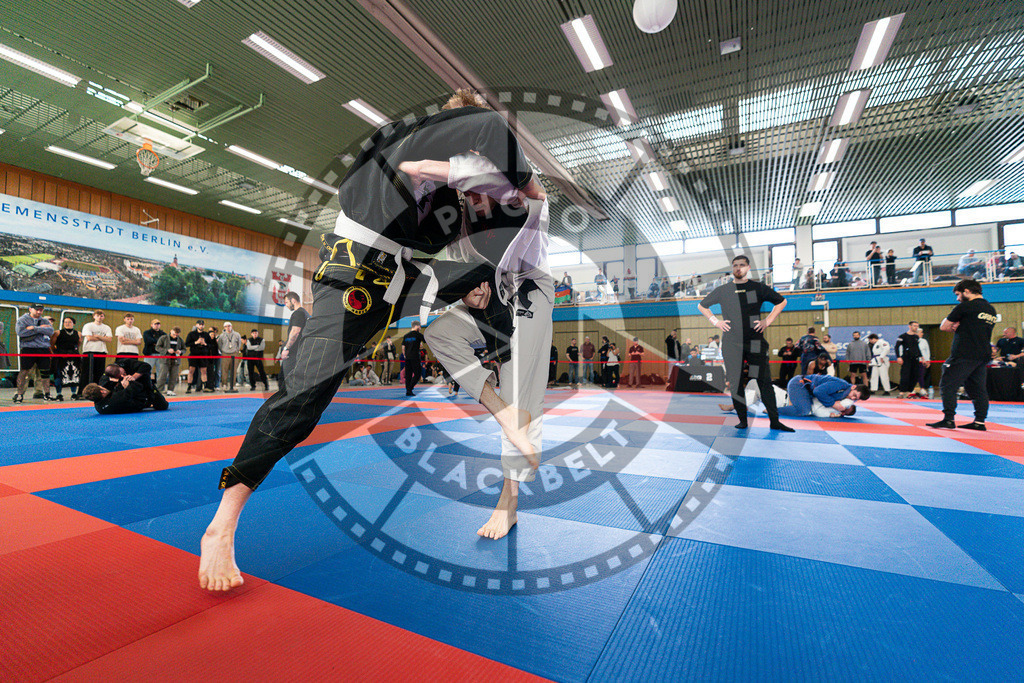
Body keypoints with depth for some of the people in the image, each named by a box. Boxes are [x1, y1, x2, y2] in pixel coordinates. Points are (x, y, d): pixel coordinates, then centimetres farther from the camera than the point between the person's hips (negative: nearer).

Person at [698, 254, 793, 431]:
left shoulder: (758, 288, 7)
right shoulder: (723, 290, 7)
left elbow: (781, 301, 19)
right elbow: (702, 306, 17)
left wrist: (768, 321, 7)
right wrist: (716, 322, 4)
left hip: (756, 342, 0)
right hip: (731, 343, 0)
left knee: (764, 381, -1)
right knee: (736, 382, 1)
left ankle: (774, 421, 6)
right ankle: (742, 420, 10)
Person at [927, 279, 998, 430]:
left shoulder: (965, 307, -9)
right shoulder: (991, 310, 17)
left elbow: (944, 327, -5)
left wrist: (953, 327, 13)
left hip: (964, 355, -8)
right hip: (983, 355, 9)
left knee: (948, 386, -4)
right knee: (979, 389, 12)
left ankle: (949, 419, -7)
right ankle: (979, 422, 16)